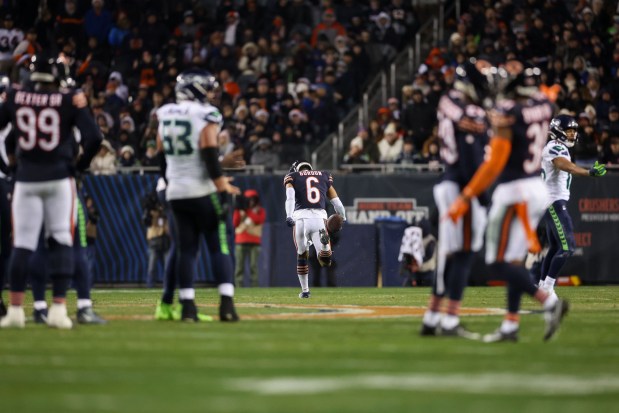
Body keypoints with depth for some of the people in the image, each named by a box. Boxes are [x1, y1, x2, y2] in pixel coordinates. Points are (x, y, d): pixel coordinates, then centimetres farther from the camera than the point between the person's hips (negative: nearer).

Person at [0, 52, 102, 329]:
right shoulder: (70, 101, -5)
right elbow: (94, 138, -11)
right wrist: (79, 166, 4)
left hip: (26, 179, 2)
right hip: (59, 178, -1)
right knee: (60, 242, 4)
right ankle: (59, 308, -2)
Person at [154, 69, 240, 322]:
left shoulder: (166, 116, 10)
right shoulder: (205, 116, -8)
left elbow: (162, 157, 15)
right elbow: (209, 154, -17)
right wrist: (223, 185, -16)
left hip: (176, 193, 5)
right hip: (203, 192, -5)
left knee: (186, 249, 8)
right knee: (219, 247, -2)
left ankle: (187, 306, 1)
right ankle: (226, 303, -12)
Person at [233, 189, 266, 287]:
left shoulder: (260, 211, 9)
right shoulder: (239, 210, 13)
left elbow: (259, 220, -12)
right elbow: (235, 224, 2)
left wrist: (247, 210, -14)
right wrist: (239, 211, -8)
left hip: (254, 242, -1)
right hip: (241, 241, 1)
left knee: (253, 265, -8)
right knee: (239, 265, -5)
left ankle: (254, 288, -9)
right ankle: (238, 287, -6)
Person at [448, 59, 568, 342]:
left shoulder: (506, 114, -17)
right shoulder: (544, 106, 3)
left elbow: (494, 164, -20)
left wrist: (465, 198, -17)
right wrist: (492, 71, 30)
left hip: (514, 191, -8)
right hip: (538, 189, 8)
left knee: (498, 263, -4)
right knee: (514, 260, 14)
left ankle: (549, 302, -15)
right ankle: (510, 326, 15)